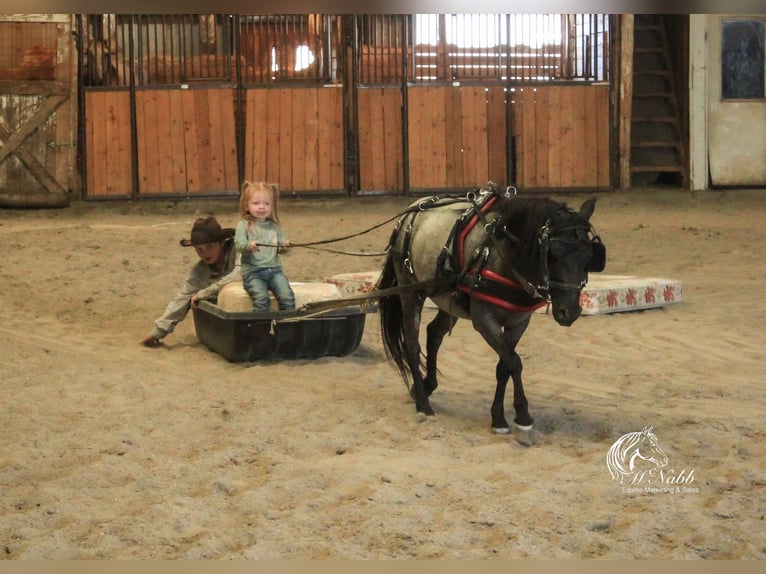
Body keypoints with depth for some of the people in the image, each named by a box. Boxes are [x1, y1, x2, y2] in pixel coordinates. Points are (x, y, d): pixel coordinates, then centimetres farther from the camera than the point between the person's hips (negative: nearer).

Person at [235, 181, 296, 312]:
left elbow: (281, 247, 13)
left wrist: (285, 246, -11)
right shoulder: (243, 225, 4)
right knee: (261, 299, -28)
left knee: (287, 296, -20)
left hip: (274, 269, 3)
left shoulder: (274, 226, 15)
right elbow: (239, 245, -7)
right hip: (252, 271, -3)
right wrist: (249, 246, -30)